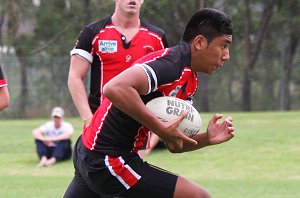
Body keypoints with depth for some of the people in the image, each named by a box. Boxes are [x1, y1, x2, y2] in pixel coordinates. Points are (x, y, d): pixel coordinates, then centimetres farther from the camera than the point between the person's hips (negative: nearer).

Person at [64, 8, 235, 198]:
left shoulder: (189, 81, 12)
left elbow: (174, 144, 15)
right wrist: (161, 128, -29)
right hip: (109, 160, -10)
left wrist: (207, 138, -3)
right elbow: (114, 88, -35)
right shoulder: (171, 64, -19)